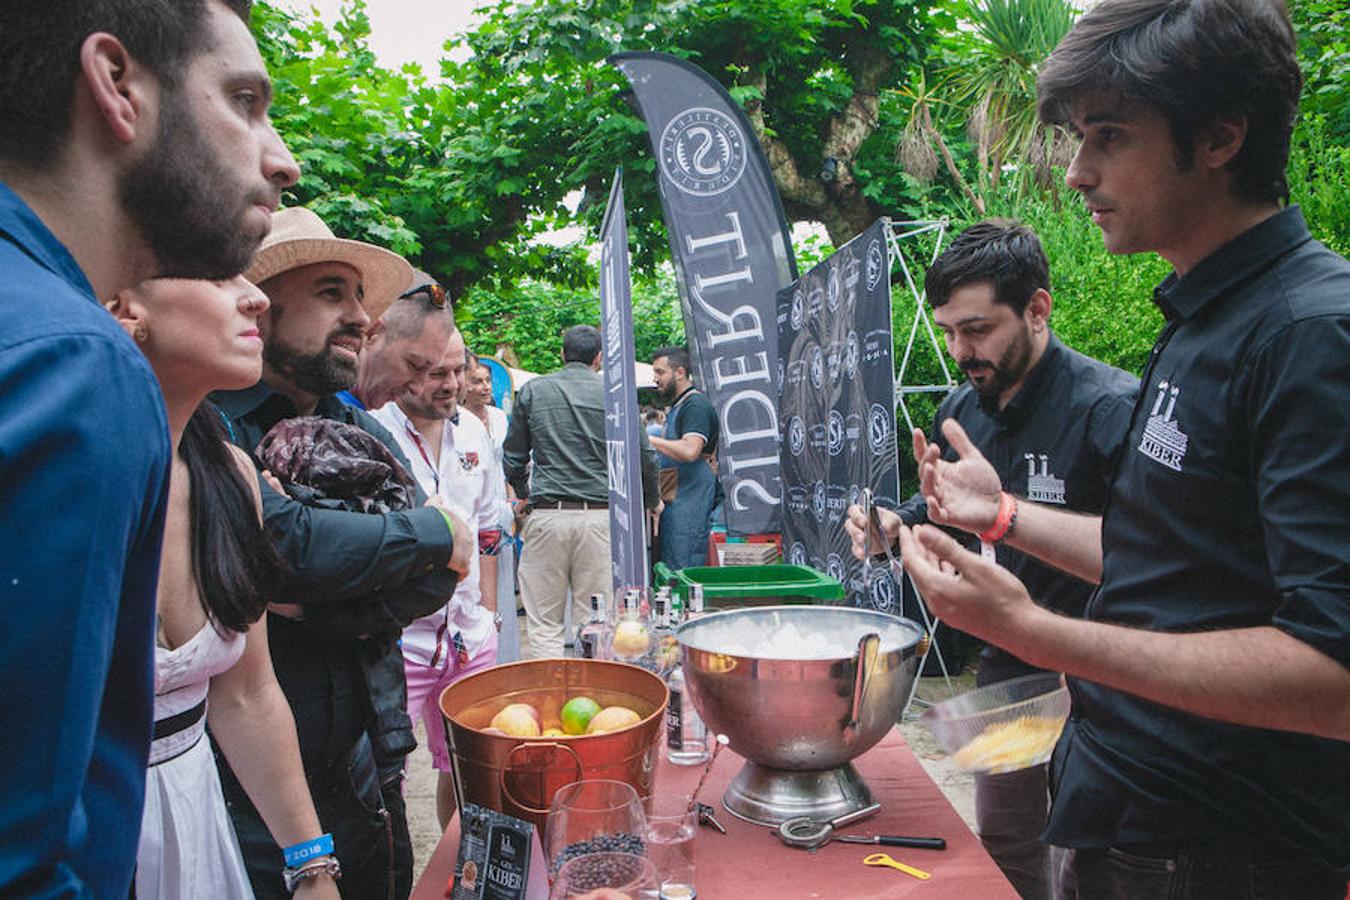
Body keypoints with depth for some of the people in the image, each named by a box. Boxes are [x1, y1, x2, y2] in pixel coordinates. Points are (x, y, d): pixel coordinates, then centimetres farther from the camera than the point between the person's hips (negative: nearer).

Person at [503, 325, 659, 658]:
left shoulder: (532, 391, 7)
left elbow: (512, 458, 12)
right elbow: (644, 458, 5)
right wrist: (651, 502, 23)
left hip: (546, 515, 0)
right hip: (600, 515, 0)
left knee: (543, 625, 5)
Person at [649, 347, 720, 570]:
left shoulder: (696, 404, -12)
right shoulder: (677, 405, 21)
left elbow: (690, 451, -26)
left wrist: (650, 440, -19)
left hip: (688, 502, -10)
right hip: (674, 501, 10)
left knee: (681, 572, -9)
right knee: (667, 566, 12)